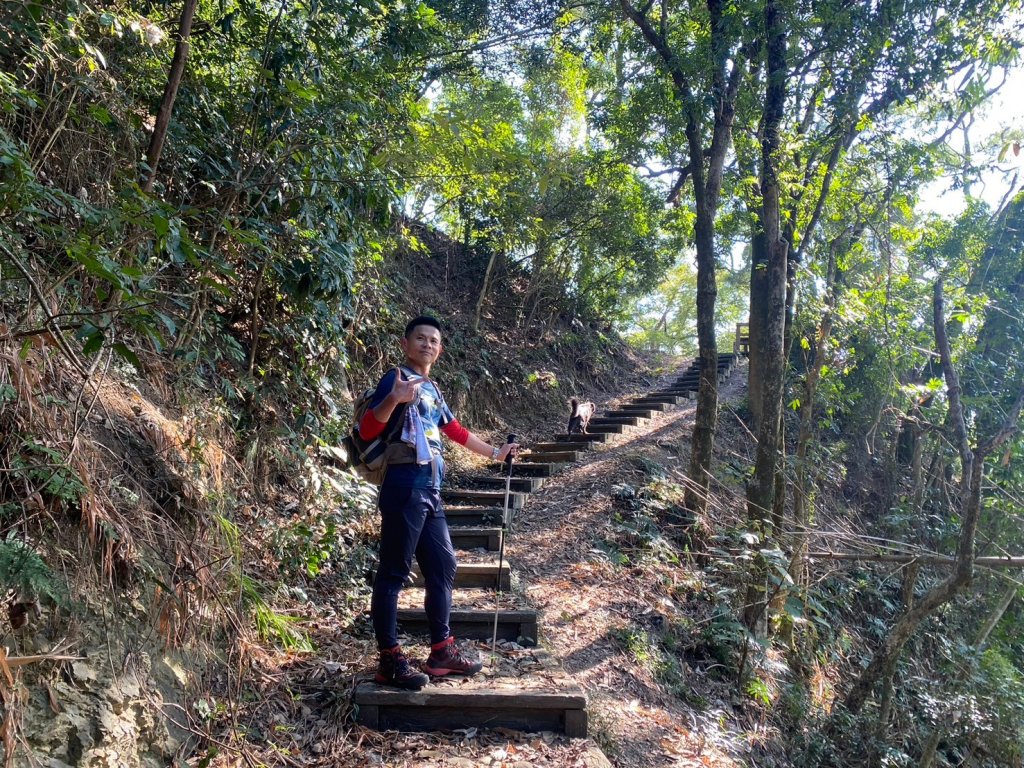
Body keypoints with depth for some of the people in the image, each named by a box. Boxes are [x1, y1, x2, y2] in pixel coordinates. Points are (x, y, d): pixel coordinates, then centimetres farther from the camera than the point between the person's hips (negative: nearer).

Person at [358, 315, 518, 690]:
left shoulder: (432, 389, 19)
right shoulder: (397, 379, -6)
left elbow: (455, 430, 30)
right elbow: (366, 430, -17)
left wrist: (495, 452, 38)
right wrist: (393, 399, -35)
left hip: (430, 493, 9)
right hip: (405, 490, -9)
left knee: (442, 567, 13)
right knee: (393, 573, -2)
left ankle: (441, 651, 23)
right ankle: (390, 659, 6)